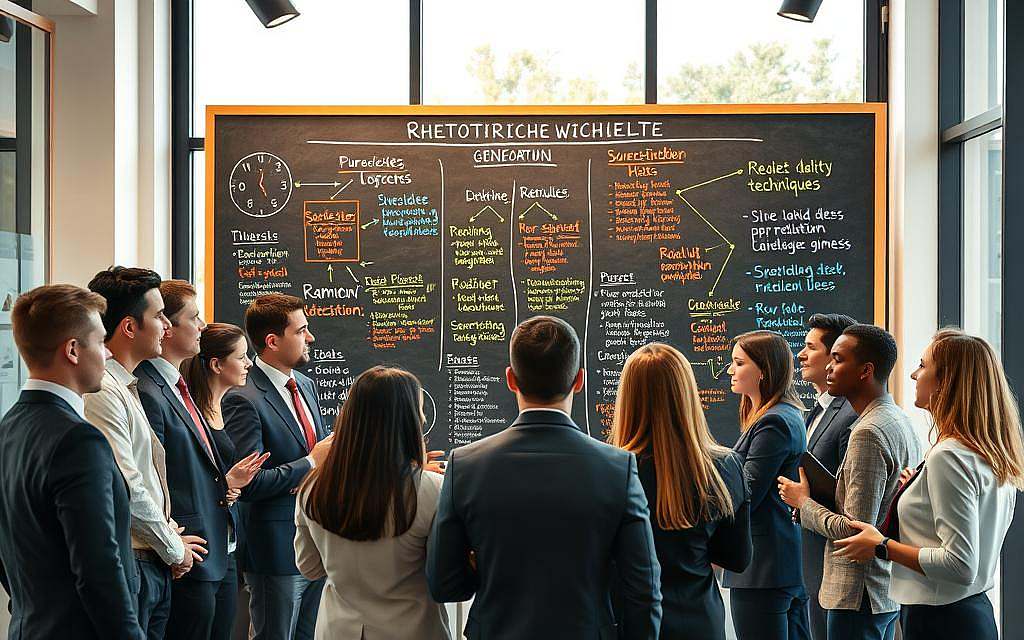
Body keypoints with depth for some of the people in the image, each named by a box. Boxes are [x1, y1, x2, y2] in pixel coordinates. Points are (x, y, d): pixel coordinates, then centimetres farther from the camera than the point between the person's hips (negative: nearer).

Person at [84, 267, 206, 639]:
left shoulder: (127, 387, 13)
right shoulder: (102, 392, -17)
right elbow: (128, 490, -20)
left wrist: (171, 532, 6)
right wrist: (174, 548, -8)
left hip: (153, 565, 9)